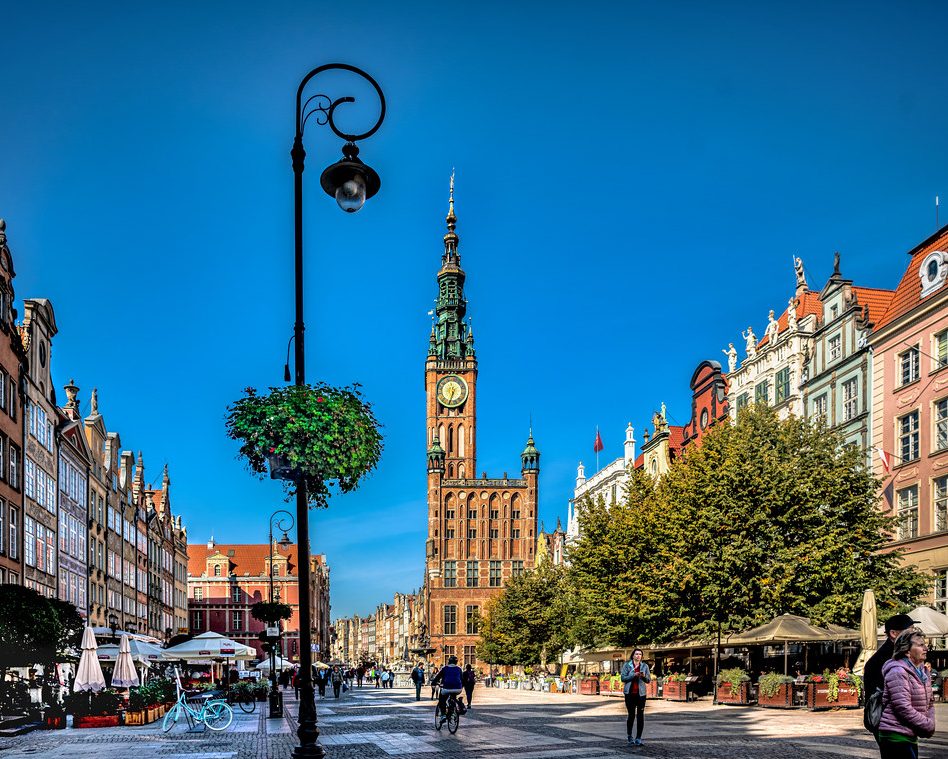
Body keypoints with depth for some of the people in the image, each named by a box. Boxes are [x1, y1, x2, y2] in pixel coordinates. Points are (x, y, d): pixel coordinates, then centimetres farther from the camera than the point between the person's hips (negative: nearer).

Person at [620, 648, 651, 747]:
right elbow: (623, 678, -5)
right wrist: (634, 675, -17)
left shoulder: (644, 666, 8)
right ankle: (630, 737, 17)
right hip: (630, 693, -1)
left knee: (640, 716, -3)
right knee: (631, 715, 3)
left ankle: (638, 738, 2)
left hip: (641, 693, 1)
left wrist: (644, 676, -15)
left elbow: (649, 680, 6)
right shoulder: (627, 665, 2)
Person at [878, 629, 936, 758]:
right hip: (896, 737, -10)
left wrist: (930, 722, 1)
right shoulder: (898, 672, -17)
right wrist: (928, 726, -14)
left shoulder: (921, 672, 13)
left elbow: (930, 702, 20)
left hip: (910, 736, 10)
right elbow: (903, 708, -23)